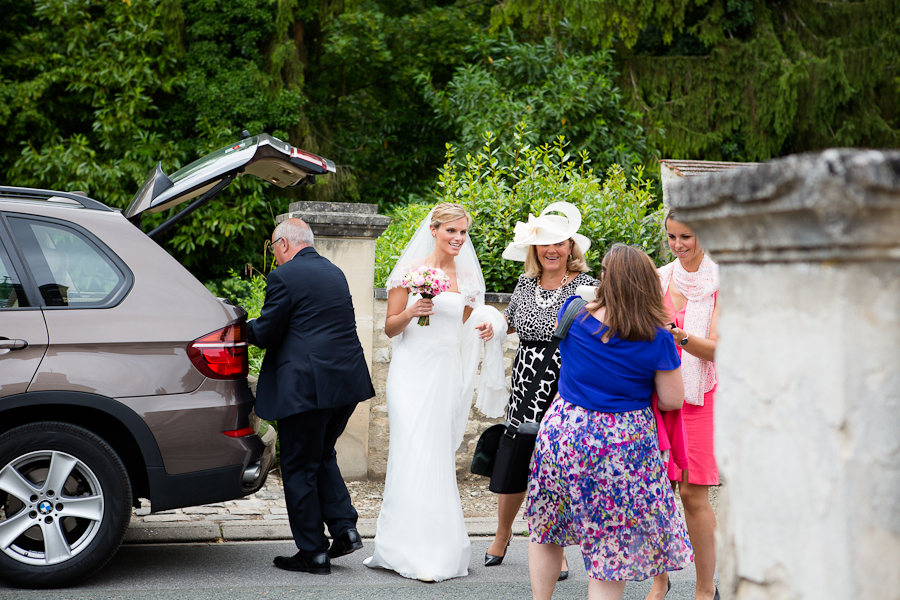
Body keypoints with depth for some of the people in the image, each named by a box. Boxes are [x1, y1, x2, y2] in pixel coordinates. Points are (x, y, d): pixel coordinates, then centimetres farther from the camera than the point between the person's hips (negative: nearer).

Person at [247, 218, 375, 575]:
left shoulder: (284, 277, -10)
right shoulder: (334, 272, 16)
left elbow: (265, 334, -10)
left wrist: (243, 327, 11)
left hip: (307, 386, -8)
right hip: (347, 382, 8)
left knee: (299, 469, 3)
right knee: (322, 456, 23)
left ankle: (313, 553, 8)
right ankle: (344, 528, 14)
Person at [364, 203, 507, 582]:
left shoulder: (467, 276, 10)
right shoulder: (410, 270, -2)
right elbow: (390, 328, 1)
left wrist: (488, 327, 0)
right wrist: (411, 312, -18)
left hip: (449, 374, 4)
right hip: (413, 371, -4)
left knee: (441, 457, 7)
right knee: (415, 456, -8)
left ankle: (441, 547, 15)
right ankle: (413, 552, -3)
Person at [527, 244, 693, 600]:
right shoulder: (657, 339, -15)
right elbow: (672, 401, -8)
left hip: (564, 434, 2)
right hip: (623, 446, -2)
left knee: (546, 529, 22)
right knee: (612, 545, 8)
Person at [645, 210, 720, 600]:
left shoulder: (720, 284, -3)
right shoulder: (659, 278, 7)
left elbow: (715, 349, -9)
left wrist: (679, 336, -26)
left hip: (699, 396, -3)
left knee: (693, 495, -4)